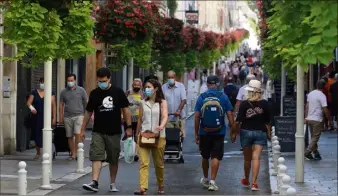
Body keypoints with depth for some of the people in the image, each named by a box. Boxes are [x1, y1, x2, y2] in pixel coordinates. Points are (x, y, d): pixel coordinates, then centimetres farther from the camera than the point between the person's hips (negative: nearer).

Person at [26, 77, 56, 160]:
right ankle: (38, 153, 22)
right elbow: (28, 102, 2)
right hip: (36, 117, 2)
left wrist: (54, 117, -2)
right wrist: (31, 107, -21)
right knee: (36, 135, 7)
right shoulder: (34, 93, 9)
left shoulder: (50, 93, 5)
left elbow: (53, 106, 4)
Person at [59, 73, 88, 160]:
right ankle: (72, 154, 15)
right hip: (67, 117, 3)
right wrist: (61, 117, 8)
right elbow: (61, 105, 13)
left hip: (78, 116, -3)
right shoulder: (63, 92, 9)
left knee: (78, 134, -17)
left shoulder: (81, 90, 4)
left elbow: (87, 103, 6)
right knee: (69, 136, 6)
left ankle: (77, 152, -12)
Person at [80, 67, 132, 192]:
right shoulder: (94, 93, 3)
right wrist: (83, 129, 8)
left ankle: (112, 184, 20)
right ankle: (94, 183, -19)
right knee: (96, 156, -12)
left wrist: (128, 127, -3)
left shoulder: (118, 92, -2)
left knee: (114, 159, 8)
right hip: (98, 132, 1)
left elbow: (125, 109, 2)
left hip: (114, 132, -1)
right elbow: (88, 112, 9)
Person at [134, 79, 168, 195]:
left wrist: (161, 126, -34)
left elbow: (165, 116, -14)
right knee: (143, 163, -11)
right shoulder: (143, 103, 10)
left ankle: (161, 185, 29)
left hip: (158, 136, -2)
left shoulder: (162, 103, 1)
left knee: (159, 163, 10)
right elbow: (140, 119, 16)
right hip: (144, 135, 2)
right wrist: (137, 134, 18)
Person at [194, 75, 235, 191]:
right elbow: (230, 115, -3)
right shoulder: (223, 97, -3)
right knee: (216, 157, 1)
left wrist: (196, 134, 5)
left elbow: (197, 117, -2)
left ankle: (205, 179, 31)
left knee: (205, 157, 16)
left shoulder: (201, 97, -3)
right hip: (219, 133, -1)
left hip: (204, 133, 1)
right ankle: (212, 181, -7)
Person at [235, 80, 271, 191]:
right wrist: (269, 133, 12)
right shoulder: (264, 103, -5)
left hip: (246, 132, 0)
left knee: (247, 159, 14)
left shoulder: (244, 104, -9)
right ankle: (254, 183, -13)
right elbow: (267, 121, 1)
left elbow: (238, 120, -9)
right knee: (256, 158, -5)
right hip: (260, 132, 0)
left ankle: (246, 180, 33)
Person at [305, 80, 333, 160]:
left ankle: (316, 153, 19)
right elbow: (325, 110, -17)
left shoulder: (310, 94, 7)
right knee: (315, 138, 0)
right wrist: (330, 121, -9)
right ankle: (307, 152, -7)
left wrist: (306, 117, 19)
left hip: (309, 119, 7)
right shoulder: (322, 96, -15)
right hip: (317, 120, -7)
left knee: (313, 137, 15)